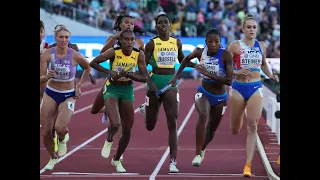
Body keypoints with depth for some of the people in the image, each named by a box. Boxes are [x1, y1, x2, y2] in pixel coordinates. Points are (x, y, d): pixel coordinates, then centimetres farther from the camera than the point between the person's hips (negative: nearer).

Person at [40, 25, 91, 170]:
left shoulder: (75, 56, -14)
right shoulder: (47, 54, -13)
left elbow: (88, 68, 8)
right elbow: (41, 80, -13)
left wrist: (79, 85, 4)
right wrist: (47, 76, -34)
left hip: (68, 96, -2)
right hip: (50, 94, 2)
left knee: (60, 128, -26)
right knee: (46, 132, 3)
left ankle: (63, 139, 13)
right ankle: (52, 158, 32)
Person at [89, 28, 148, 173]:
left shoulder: (139, 54, -10)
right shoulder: (113, 52, -17)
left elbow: (144, 78, -8)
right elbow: (93, 63, -10)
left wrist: (129, 74, -24)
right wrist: (109, 72, -22)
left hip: (128, 91, 4)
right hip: (112, 90, -4)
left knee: (127, 131, 9)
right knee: (115, 124, -25)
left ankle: (116, 160, 33)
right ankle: (109, 141, 13)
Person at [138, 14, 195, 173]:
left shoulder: (177, 43, 5)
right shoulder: (152, 43, -4)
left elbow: (183, 60, 20)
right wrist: (149, 82, -19)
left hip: (171, 83, 1)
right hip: (155, 82, -1)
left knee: (172, 124, -11)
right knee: (150, 126, 11)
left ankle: (173, 162, -12)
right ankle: (144, 109, 48)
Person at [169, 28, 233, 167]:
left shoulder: (225, 55, -22)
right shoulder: (200, 52, -13)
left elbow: (229, 81, -27)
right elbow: (187, 59, 12)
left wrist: (209, 74, -33)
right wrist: (176, 76, 9)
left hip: (220, 97, 0)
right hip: (203, 93, 0)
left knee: (211, 129, 17)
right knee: (203, 115, -32)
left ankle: (202, 149, 51)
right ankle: (198, 154, -31)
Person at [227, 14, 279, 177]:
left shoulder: (261, 46, 6)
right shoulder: (235, 46, -5)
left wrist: (270, 76, 6)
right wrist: (237, 72, -21)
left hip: (256, 88, 1)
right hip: (238, 88, -1)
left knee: (252, 127, -13)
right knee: (235, 131, 9)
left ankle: (248, 165, -14)